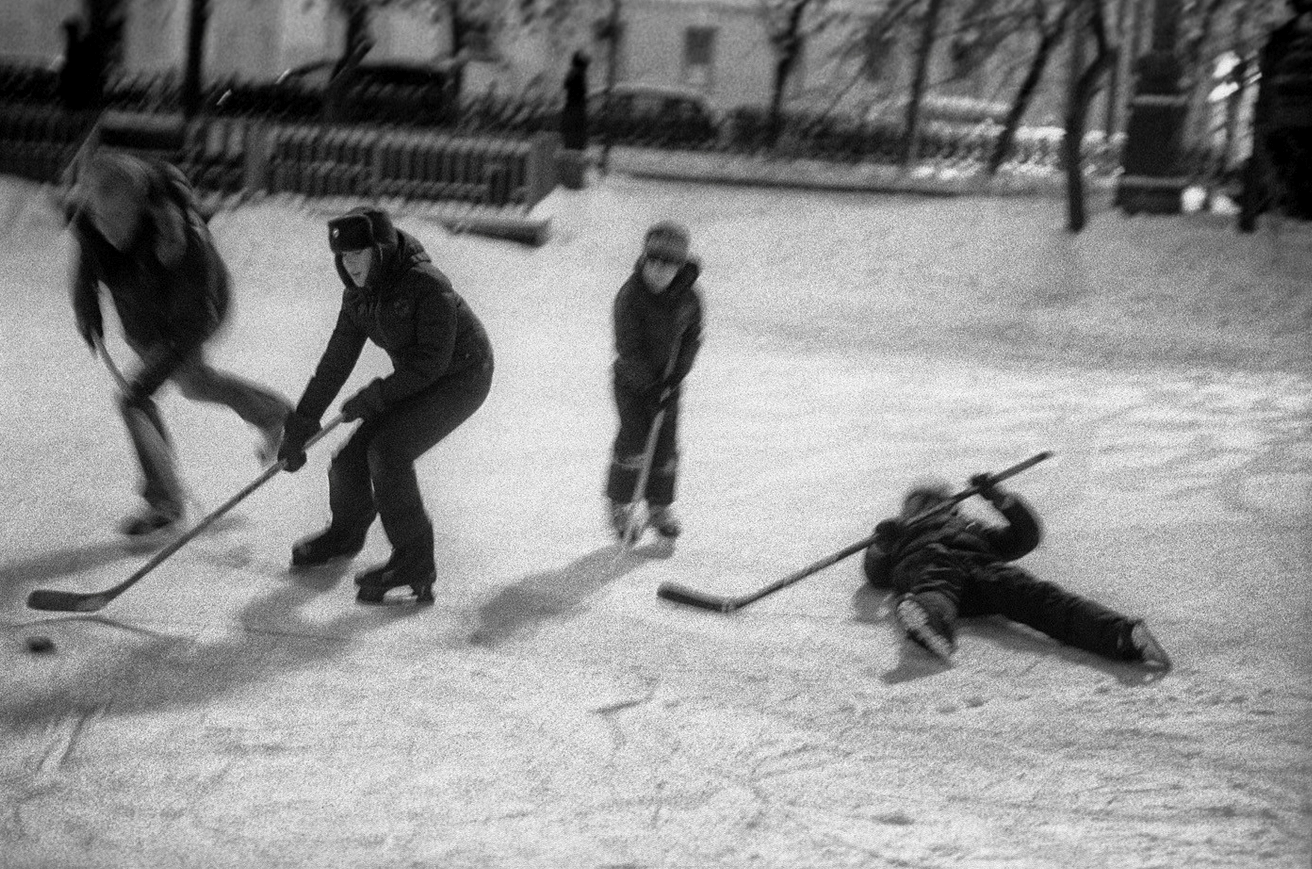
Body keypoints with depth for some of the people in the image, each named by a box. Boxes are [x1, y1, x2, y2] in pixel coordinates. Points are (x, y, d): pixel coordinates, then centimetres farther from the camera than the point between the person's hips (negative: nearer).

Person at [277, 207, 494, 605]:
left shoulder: (428, 285, -28)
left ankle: (415, 563, -15)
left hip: (461, 380, -7)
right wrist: (299, 426, -4)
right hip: (417, 381, 7)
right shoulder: (359, 295, -4)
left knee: (388, 450, -24)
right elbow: (336, 363, -2)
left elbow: (432, 362, -26)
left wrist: (376, 396, -21)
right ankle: (345, 535, 32)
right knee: (351, 458, 0)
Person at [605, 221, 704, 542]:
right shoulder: (630, 296, -21)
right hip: (632, 382, -3)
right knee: (634, 442, -9)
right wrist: (649, 385, -21)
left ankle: (660, 507, 21)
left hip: (668, 381, 3)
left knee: (666, 445, 4)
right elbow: (627, 347, -21)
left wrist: (675, 377, -10)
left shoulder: (689, 297, -10)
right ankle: (620, 505, 9)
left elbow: (692, 339, 0)